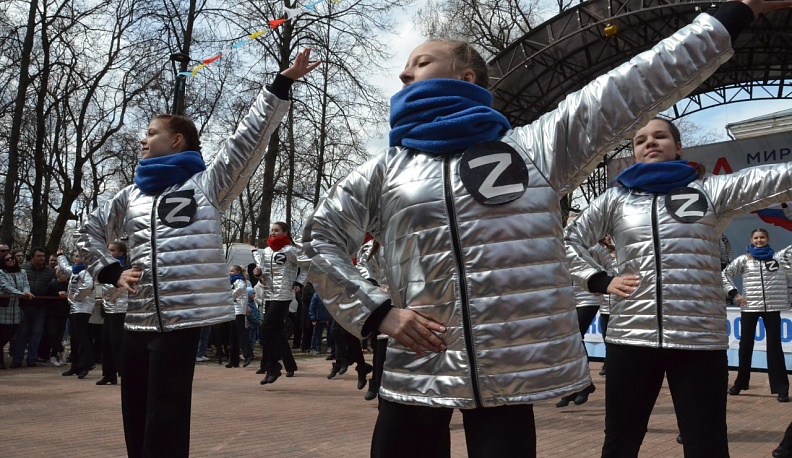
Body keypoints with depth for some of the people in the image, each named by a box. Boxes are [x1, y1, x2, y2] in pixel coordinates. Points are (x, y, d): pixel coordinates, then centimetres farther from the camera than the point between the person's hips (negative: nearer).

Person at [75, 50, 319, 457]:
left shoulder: (208, 184, 1)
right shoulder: (131, 196, 17)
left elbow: (249, 139, -8)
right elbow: (90, 231, 31)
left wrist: (282, 84, -16)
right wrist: (110, 272, 14)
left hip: (182, 319, -6)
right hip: (138, 320, 6)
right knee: (136, 424, 13)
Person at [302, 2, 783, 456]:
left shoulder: (535, 146, 5)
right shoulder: (387, 168, 10)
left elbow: (638, 85, 5)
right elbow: (323, 236, 13)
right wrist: (377, 312, -1)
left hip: (511, 375, -1)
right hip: (417, 371, 2)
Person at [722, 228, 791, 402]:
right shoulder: (744, 259, 4)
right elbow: (725, 274, 4)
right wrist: (733, 293, -3)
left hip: (772, 308, 0)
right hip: (749, 307, 1)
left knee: (774, 346, 0)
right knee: (745, 345, 10)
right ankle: (740, 383, 24)